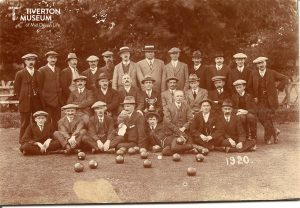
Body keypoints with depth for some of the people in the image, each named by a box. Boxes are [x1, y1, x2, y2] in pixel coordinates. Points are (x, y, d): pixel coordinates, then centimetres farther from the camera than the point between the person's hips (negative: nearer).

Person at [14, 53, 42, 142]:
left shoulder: (38, 73, 9)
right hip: (25, 103, -3)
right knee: (25, 124, 0)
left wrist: (39, 97, 6)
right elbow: (16, 88, 4)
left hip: (37, 102, 3)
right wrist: (21, 99, 3)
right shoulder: (20, 74, 0)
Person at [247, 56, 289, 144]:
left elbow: (285, 79, 2)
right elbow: (249, 87, 14)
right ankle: (274, 131, 15)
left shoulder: (272, 73, -1)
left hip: (271, 100, -2)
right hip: (260, 101, 2)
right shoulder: (253, 74, 5)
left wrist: (278, 88, -5)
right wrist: (254, 96, 4)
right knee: (261, 117, -9)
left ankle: (268, 138, 12)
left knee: (267, 118, -7)